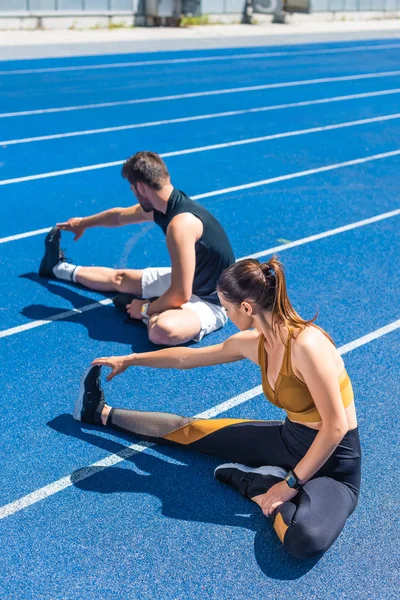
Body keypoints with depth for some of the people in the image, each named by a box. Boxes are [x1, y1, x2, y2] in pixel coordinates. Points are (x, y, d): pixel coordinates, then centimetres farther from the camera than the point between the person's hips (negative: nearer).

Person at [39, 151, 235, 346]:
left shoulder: (181, 223, -34)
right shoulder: (159, 205, -3)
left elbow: (181, 294, -33)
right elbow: (120, 216, 19)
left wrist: (145, 309, -14)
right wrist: (83, 223, 37)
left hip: (210, 301, -9)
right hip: (187, 282, 9)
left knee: (162, 330, -40)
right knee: (120, 278, 23)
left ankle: (152, 313, -6)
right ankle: (60, 268, 47)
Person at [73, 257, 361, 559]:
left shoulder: (306, 345, -30)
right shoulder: (253, 342, -4)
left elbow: (335, 426, -26)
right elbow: (187, 357, 11)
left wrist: (292, 483, -21)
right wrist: (129, 360, 21)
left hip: (334, 460, -7)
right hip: (290, 438, 7)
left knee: (305, 539, -38)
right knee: (189, 430, 13)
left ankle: (253, 483, -11)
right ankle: (103, 413, 33)